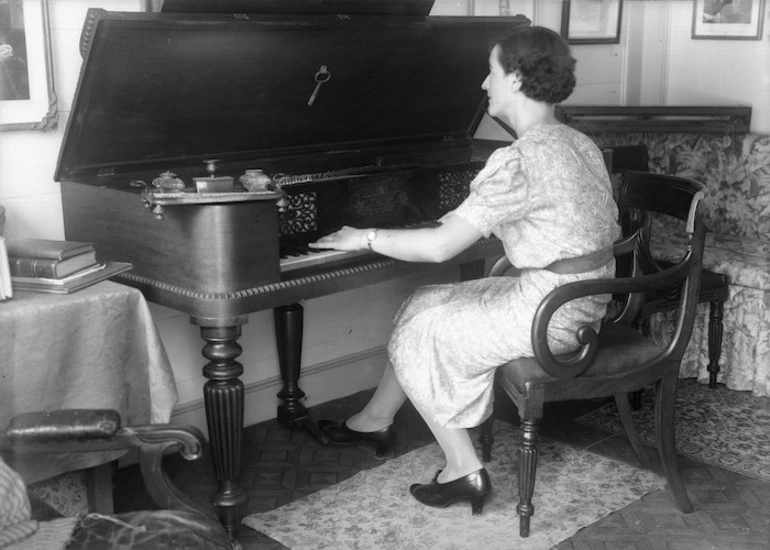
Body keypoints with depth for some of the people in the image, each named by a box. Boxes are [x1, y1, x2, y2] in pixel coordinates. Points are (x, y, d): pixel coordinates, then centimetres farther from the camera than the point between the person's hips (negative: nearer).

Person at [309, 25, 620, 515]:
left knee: (416, 335, 6)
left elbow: (440, 247, -23)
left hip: (549, 312, -9)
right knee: (429, 305, 17)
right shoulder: (579, 144, 7)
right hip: (586, 300, 9)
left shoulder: (520, 159, -22)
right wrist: (466, 219, 28)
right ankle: (373, 421, 32)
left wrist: (365, 238, -8)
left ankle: (465, 471, 10)